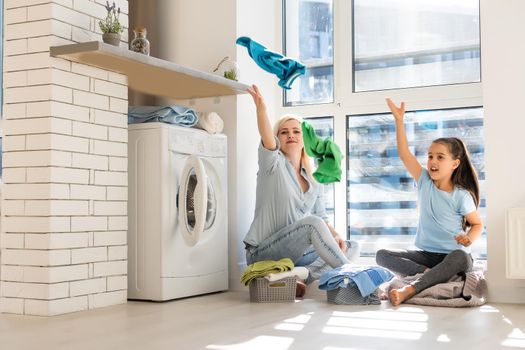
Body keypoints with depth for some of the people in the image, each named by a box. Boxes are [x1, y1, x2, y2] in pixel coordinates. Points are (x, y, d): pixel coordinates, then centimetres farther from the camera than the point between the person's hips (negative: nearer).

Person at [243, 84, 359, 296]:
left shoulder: (314, 181, 13)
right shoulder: (274, 164, -3)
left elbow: (323, 218, 12)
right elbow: (268, 141, -26)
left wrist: (335, 236, -11)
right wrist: (261, 108, -45)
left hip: (296, 253, 7)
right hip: (263, 253, -7)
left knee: (351, 247, -3)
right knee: (312, 223, -30)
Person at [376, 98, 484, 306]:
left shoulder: (462, 195, -8)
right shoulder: (424, 182, 1)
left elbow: (477, 224, 2)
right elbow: (404, 153, -7)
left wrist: (469, 238, -21)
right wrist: (399, 120, -13)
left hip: (453, 256, -4)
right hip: (426, 254, 4)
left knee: (461, 257, -41)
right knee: (382, 255, -12)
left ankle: (411, 289, -41)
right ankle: (428, 273, -27)